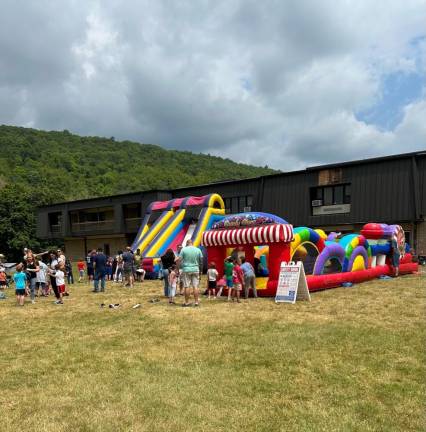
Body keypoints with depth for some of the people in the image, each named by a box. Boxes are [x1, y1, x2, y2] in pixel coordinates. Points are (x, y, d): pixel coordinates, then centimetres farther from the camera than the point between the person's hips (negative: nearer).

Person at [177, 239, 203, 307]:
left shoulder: (184, 249, -3)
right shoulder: (198, 250, 4)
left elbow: (179, 259, -7)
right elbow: (201, 261, 9)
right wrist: (200, 270, 19)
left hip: (186, 269, -2)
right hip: (195, 269, 2)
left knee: (187, 286, 1)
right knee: (195, 286, 4)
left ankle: (187, 302, 6)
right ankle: (196, 302, 6)